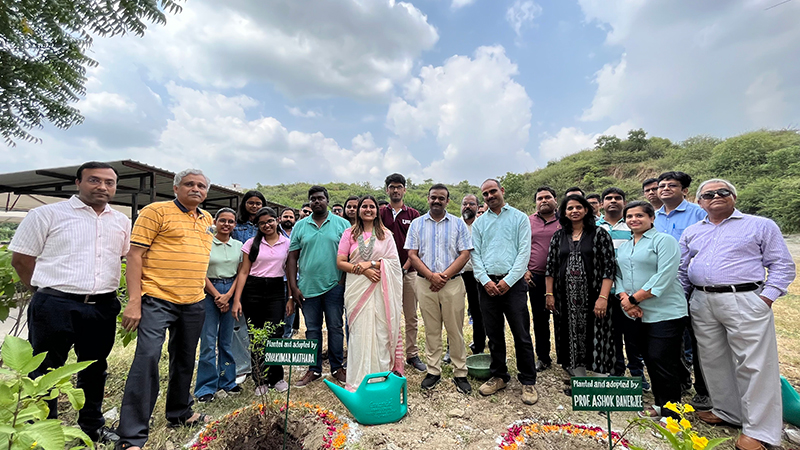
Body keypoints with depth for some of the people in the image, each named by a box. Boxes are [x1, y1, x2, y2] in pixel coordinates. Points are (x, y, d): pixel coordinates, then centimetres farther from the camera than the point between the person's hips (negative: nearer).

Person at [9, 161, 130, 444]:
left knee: (95, 369, 15)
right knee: (45, 370, 8)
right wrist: (48, 292, 1)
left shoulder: (121, 221, 8)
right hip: (55, 307, -4)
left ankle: (92, 426, 31)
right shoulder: (47, 214, -3)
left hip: (103, 307, 4)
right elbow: (20, 258, -1)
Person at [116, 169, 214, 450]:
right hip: (158, 300, -6)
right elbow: (135, 254, -10)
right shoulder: (156, 211, -5)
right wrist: (134, 301, -16)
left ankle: (180, 413, 36)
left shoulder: (206, 220, 13)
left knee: (185, 361, 17)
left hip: (194, 303, 6)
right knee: (147, 359, -9)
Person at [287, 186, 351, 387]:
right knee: (312, 330, 12)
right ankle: (314, 369, 26)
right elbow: (292, 258, 5)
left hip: (334, 286, -2)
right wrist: (293, 287, -1)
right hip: (308, 287, 2)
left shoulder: (342, 224, 1)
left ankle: (337, 367, 23)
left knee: (335, 328, 8)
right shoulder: (300, 226, 6)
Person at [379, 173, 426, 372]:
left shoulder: (413, 214, 7)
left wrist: (405, 266, -7)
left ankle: (412, 354, 19)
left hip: (409, 271, 1)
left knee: (411, 316, 8)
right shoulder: (381, 213, 6)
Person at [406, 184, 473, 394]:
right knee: (431, 330, 10)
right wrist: (431, 275, -10)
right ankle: (433, 371, 22)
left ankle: (460, 373, 18)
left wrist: (445, 276, -11)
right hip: (425, 283, 1)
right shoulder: (417, 224, 8)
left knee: (455, 330, 5)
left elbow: (465, 254, -1)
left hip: (453, 283, -1)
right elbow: (412, 254, 2)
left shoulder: (458, 224, 5)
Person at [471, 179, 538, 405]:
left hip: (513, 282, -3)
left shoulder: (519, 218, 4)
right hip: (487, 284, 3)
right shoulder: (479, 223, 12)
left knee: (522, 335, 1)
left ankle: (528, 381, 17)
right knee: (494, 334, 11)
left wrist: (508, 281, -11)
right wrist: (485, 280, -7)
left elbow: (524, 252, -3)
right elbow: (475, 254, 6)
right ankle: (499, 376, 27)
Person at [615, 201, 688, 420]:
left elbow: (664, 276, -17)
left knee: (664, 363, -2)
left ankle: (671, 412, 13)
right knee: (650, 360, 15)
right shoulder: (623, 247, 15)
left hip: (665, 312, -6)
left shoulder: (664, 240, -7)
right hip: (637, 314, 7)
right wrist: (625, 300, -7)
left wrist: (634, 298, -17)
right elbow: (619, 276, 11)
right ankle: (660, 404, 29)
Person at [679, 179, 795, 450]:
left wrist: (767, 297, -10)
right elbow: (682, 270, 16)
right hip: (702, 303, 4)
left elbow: (782, 265, 2)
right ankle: (727, 411, 29)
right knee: (713, 360, 12)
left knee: (753, 365, -1)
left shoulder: (761, 226, 5)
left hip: (744, 301, -4)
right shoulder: (692, 232, 15)